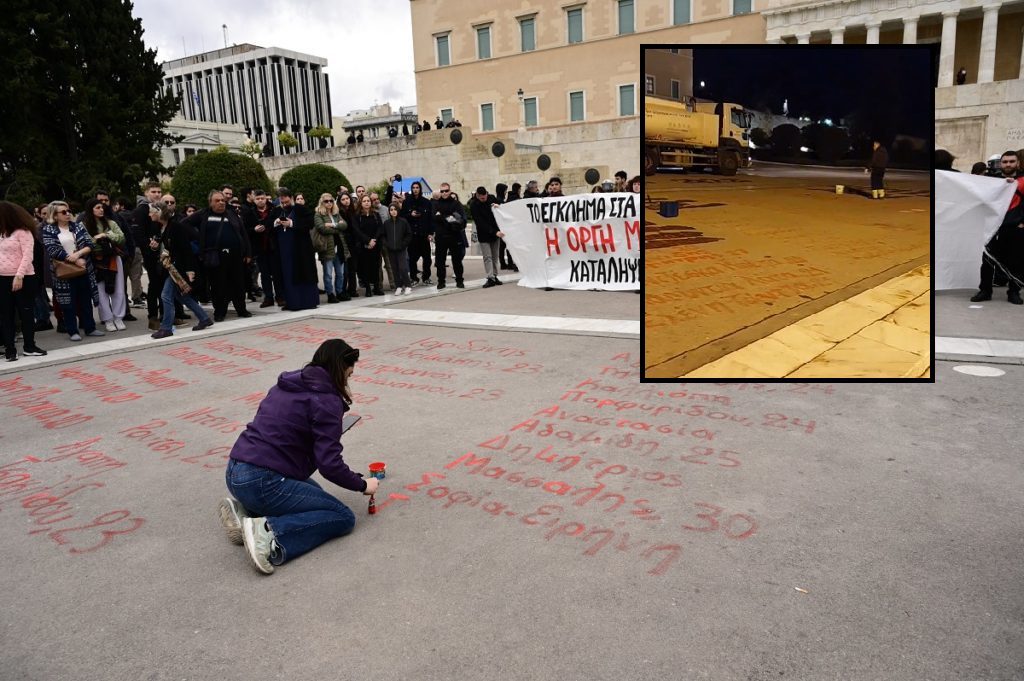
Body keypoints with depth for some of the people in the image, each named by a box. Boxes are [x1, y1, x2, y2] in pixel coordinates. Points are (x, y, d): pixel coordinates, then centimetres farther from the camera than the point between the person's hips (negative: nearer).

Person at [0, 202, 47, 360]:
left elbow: (28, 256, -14)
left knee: (26, 313, 2)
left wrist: (19, 276, -21)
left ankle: (29, 346, 12)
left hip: (23, 279, -7)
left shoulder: (23, 232, -7)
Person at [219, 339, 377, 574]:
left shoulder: (287, 385, 14)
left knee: (311, 491, 30)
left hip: (235, 473, 9)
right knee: (343, 517, 1)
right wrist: (362, 485, 1)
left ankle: (244, 509, 12)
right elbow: (329, 464, -15)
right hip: (261, 482, -9)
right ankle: (269, 532, -16)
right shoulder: (326, 400, -11)